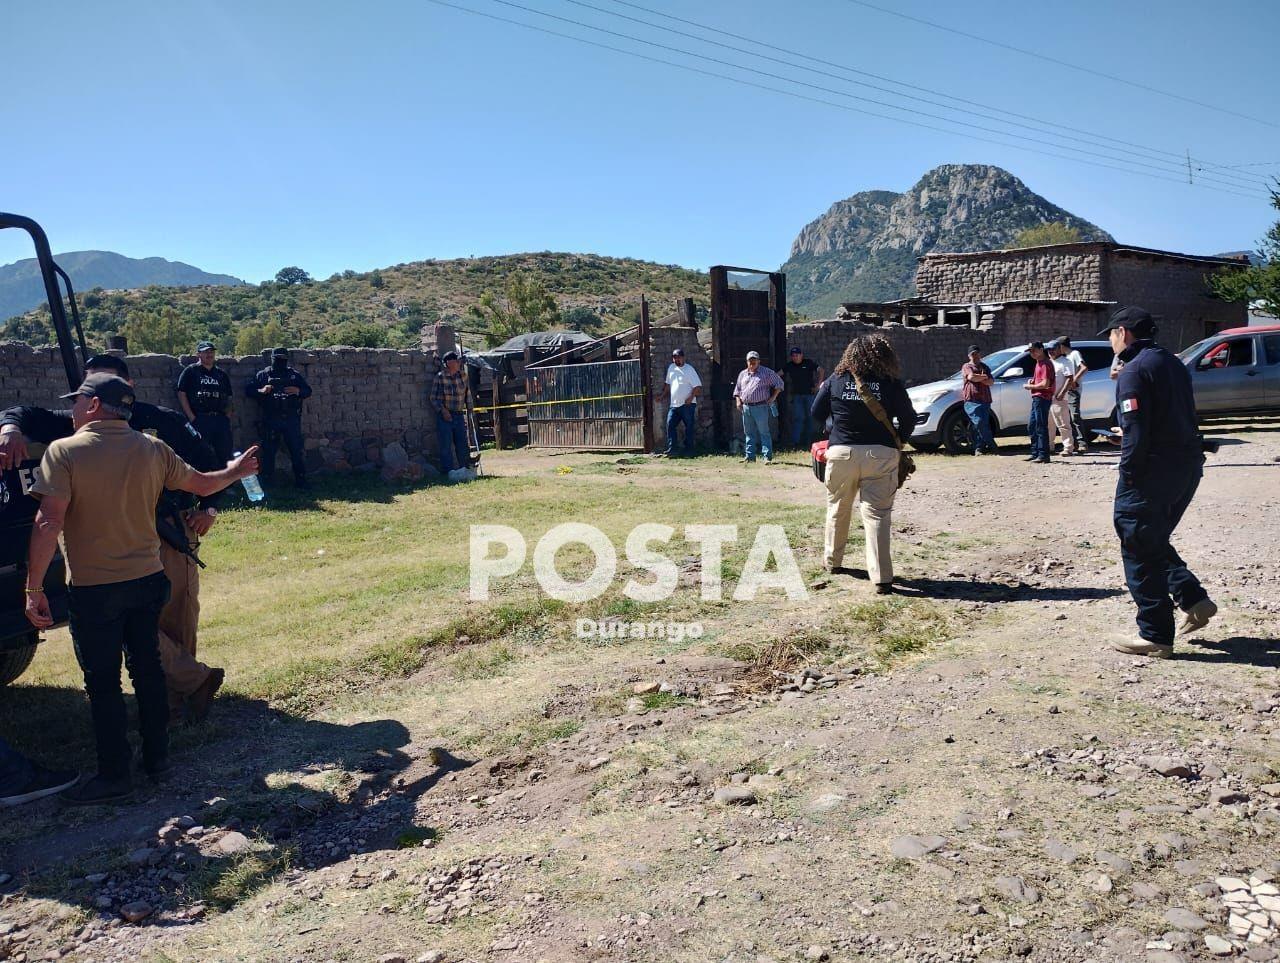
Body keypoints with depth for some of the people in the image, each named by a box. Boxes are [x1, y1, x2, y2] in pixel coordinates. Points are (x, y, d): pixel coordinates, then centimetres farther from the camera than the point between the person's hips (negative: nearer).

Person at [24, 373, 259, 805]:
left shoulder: (63, 452, -13)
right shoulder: (152, 449, 1)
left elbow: (49, 523, -20)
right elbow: (202, 484, 13)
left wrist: (34, 588, -15)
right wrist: (234, 471, 33)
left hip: (93, 590, -5)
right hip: (148, 580, 5)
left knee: (102, 682, 6)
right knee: (148, 668, 17)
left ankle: (115, 776, 14)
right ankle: (156, 757, 27)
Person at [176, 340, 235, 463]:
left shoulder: (222, 374, 18)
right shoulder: (190, 371, 5)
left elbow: (228, 398, 19)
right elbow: (181, 394, -1)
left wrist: (227, 417, 4)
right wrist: (192, 418, -9)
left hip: (220, 420, 4)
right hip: (199, 420, -4)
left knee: (225, 455, 5)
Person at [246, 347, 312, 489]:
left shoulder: (294, 375, 11)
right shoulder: (262, 375, 7)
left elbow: (308, 391, 10)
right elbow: (248, 390, 5)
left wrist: (298, 391, -11)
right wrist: (261, 391, -14)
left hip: (292, 419, 1)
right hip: (270, 420, -1)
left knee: (297, 450, 2)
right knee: (269, 451, 4)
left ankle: (301, 480, 10)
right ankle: (267, 482, 13)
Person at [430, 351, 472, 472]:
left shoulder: (463, 375, 4)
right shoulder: (440, 377, -8)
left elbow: (467, 393, 16)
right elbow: (433, 398, -4)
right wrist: (443, 410, -14)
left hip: (459, 415, 4)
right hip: (444, 416, -4)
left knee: (463, 444, 9)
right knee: (446, 446, -2)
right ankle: (449, 472, 3)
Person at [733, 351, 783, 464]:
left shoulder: (767, 372, 2)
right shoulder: (742, 374, 16)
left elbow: (779, 384, 6)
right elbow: (737, 389, 23)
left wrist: (773, 397, -2)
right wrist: (738, 400, 9)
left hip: (761, 407, -5)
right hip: (746, 407, 5)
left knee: (764, 432, -6)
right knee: (748, 433, 9)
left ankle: (767, 457, -6)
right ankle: (750, 456, 15)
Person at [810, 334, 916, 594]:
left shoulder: (836, 380, 1)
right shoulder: (892, 384, -4)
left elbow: (817, 414, 8)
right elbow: (909, 420, 3)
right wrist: (899, 442, 21)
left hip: (841, 453, 2)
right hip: (880, 455, -1)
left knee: (837, 509, 20)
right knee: (877, 514, -1)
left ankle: (832, 561, 35)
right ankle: (881, 578, -6)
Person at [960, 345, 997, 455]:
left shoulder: (985, 367, 24)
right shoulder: (967, 366, 9)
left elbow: (991, 381, 9)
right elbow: (971, 377, -13)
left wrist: (979, 378, -6)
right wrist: (984, 377, 0)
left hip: (985, 400, 5)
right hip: (972, 400, -5)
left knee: (984, 424, -3)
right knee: (979, 422, -18)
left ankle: (979, 448, 0)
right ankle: (991, 446, -9)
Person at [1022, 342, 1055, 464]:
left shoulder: (1045, 364, -13)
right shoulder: (1038, 363, 18)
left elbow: (1045, 384, -21)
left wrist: (1030, 387, -11)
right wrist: (1032, 381, 10)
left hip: (1042, 398, -11)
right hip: (1037, 398, 11)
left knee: (1041, 428, -9)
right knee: (1031, 426, 14)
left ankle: (1043, 456, -7)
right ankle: (1035, 453, 21)